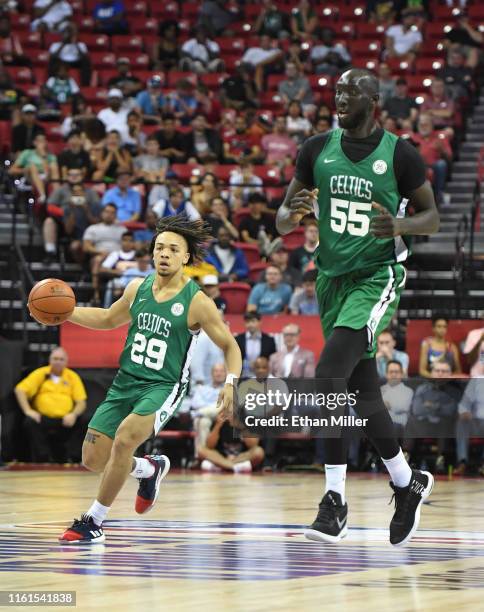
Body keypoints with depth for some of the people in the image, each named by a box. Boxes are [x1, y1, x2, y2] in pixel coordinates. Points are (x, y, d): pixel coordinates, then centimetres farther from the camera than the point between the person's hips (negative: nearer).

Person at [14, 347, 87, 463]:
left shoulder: (73, 376, 10)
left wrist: (74, 414, -17)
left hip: (65, 420, 1)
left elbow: (81, 403, 5)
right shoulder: (40, 373, 9)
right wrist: (27, 410, -11)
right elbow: (20, 390, 2)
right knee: (30, 423, -30)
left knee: (80, 423, -26)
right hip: (43, 418, -1)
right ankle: (41, 461, -21)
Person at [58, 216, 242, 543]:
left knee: (124, 439, -30)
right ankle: (151, 469, 35)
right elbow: (109, 319, 23)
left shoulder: (197, 302, -10)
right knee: (93, 459, 3)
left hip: (163, 387, -6)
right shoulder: (137, 288, 5)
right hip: (125, 381, 6)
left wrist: (230, 383, -19)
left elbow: (230, 346, -2)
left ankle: (94, 521, -15)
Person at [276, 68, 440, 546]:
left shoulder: (399, 154, -6)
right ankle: (408, 483, 26)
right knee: (363, 392, 9)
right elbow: (282, 221, 9)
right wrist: (293, 214, -16)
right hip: (333, 278, 5)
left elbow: (431, 218, 2)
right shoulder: (317, 150, 5)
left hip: (377, 278, -5)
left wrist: (400, 226, -20)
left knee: (328, 377, -21)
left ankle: (336, 498, -15)